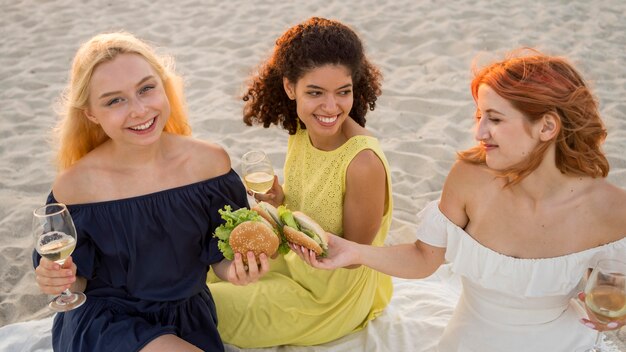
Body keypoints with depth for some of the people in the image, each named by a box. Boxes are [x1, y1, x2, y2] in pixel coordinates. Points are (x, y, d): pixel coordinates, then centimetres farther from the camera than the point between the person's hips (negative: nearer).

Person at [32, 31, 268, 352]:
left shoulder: (210, 162, -13)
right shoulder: (74, 186, -17)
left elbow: (219, 255, -2)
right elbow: (77, 284, -4)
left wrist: (233, 270, -24)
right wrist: (61, 281, -27)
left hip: (190, 319, 3)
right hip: (107, 322, -2)